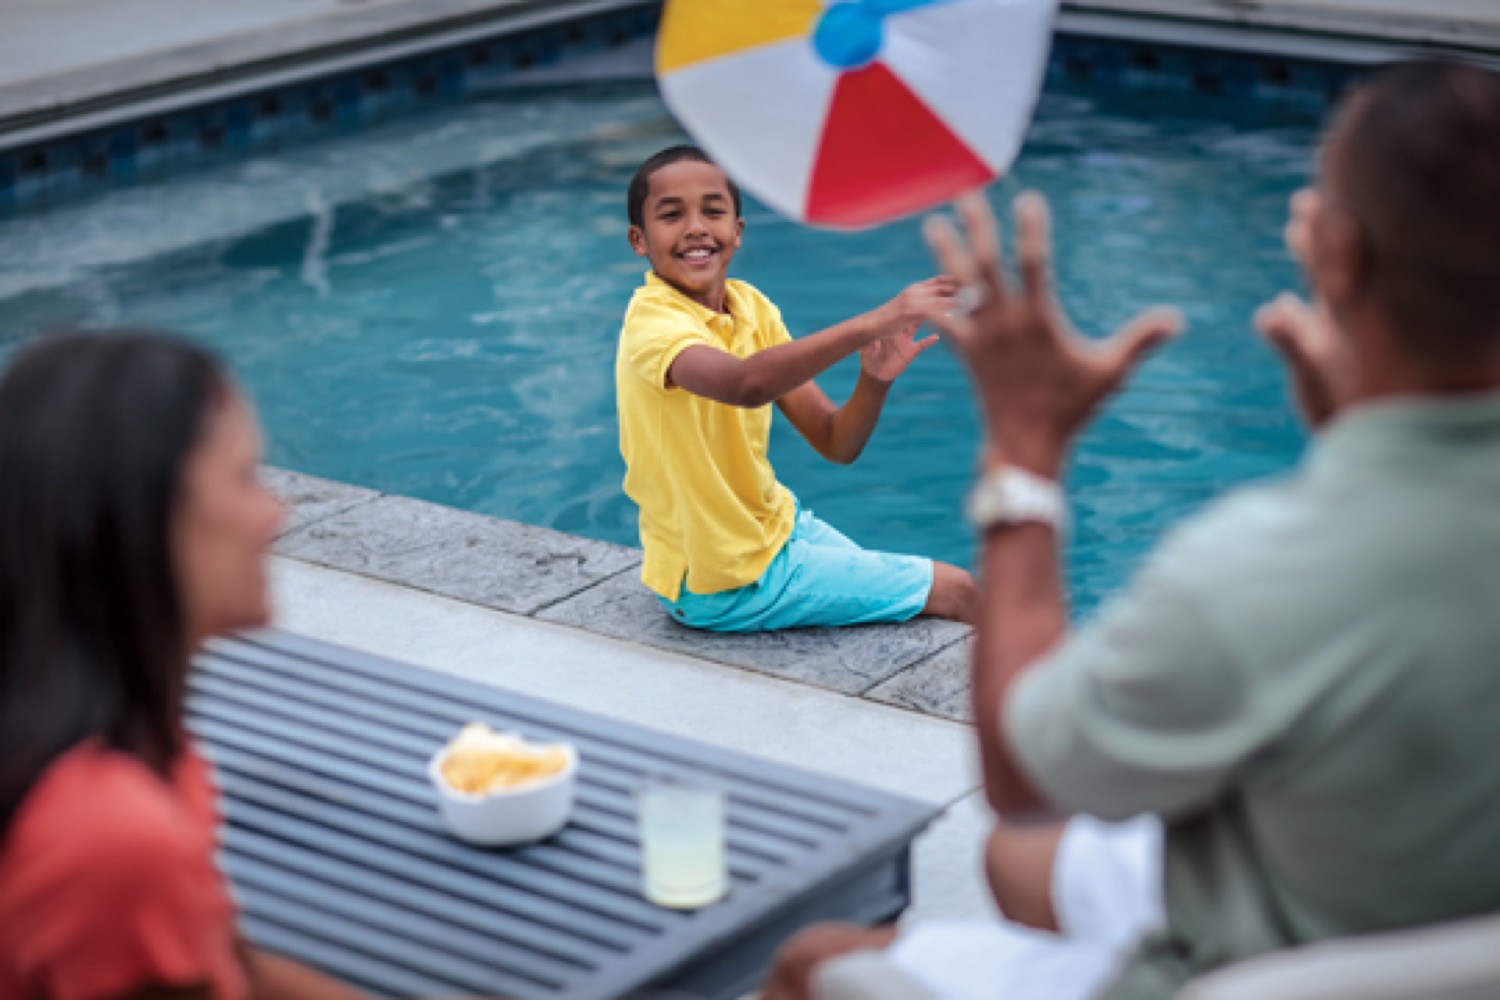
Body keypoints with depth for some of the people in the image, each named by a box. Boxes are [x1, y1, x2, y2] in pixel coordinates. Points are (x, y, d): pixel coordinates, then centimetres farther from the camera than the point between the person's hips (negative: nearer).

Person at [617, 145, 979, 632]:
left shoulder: (751, 308, 1)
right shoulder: (654, 321, -23)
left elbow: (835, 444, -3)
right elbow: (745, 384, -46)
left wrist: (874, 381, -22)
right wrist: (870, 323, -50)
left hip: (772, 526, 8)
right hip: (723, 585, -8)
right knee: (957, 592, -2)